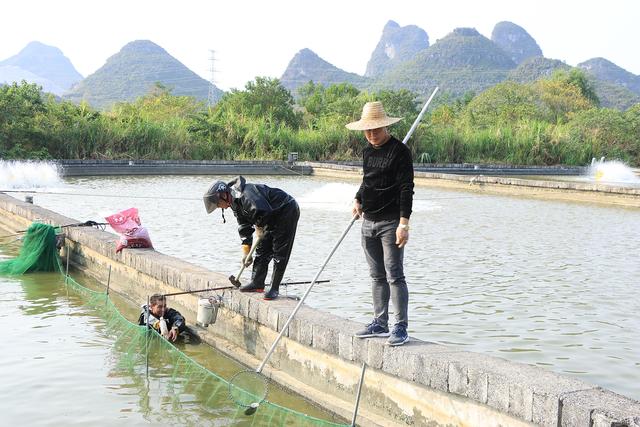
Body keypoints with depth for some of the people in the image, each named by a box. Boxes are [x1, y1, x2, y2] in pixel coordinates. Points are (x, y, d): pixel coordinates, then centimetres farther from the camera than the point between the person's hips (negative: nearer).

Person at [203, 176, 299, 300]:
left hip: (287, 212, -10)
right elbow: (244, 228, 9)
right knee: (262, 249, 10)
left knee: (280, 253, -7)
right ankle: (257, 283, 18)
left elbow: (262, 211, -39)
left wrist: (259, 227, -18)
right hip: (272, 217, 10)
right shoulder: (235, 202, 4)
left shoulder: (245, 194, -29)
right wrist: (246, 252, 7)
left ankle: (275, 288, -2)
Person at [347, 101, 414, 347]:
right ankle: (380, 324, 20)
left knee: (394, 275, -7)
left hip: (390, 222, -8)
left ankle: (401, 327, -2)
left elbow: (406, 188, -14)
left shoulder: (399, 151, -10)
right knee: (377, 276, 12)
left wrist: (404, 223, -20)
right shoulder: (368, 152, 13)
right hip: (368, 221, 8)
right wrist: (358, 200, 10)